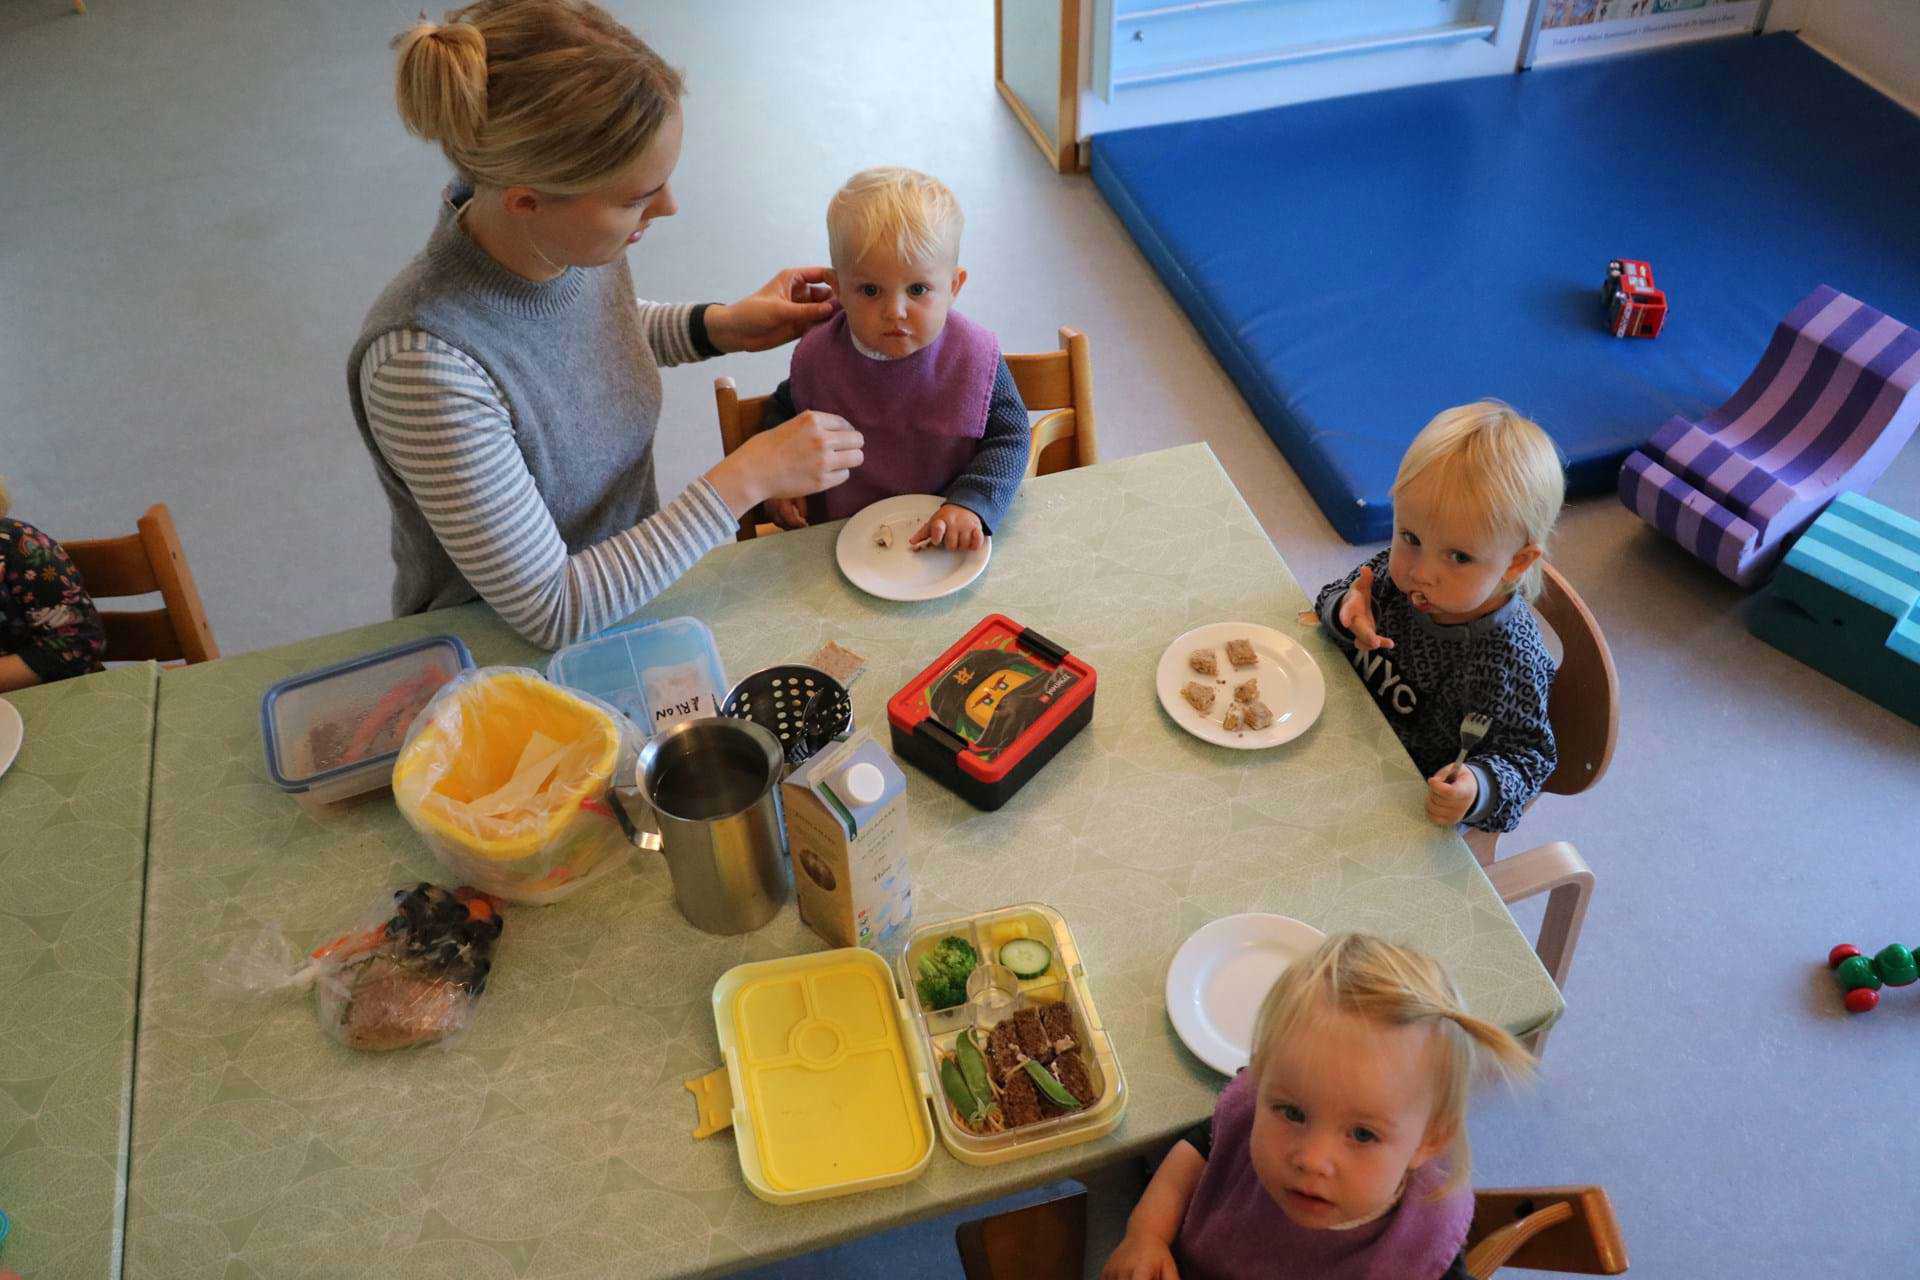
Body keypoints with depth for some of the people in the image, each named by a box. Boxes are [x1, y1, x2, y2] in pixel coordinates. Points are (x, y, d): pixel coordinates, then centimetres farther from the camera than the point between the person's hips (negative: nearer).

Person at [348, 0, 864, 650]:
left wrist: (720, 326, 0)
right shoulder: (425, 362, -32)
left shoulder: (578, 243, -12)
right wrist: (746, 478, -24)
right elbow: (550, 614, -26)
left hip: (622, 595, 6)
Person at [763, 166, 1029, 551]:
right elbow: (785, 412, 14)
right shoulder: (817, 358, -7)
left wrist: (971, 504, -23)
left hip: (947, 536, 2)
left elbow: (1009, 439, -7)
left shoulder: (976, 358, -13)